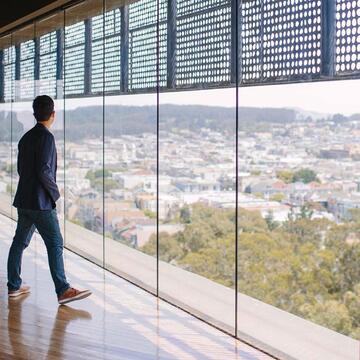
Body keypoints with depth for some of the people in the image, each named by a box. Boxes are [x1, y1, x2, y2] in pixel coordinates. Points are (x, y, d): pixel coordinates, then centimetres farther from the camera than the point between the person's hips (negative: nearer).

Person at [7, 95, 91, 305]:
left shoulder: (26, 138, 13)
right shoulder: (46, 137, -14)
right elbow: (44, 171, -21)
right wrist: (55, 191, -6)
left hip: (24, 200, 9)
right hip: (41, 201, -9)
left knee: (20, 242, 14)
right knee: (55, 244, -7)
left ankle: (14, 286, 22)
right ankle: (63, 290, -10)